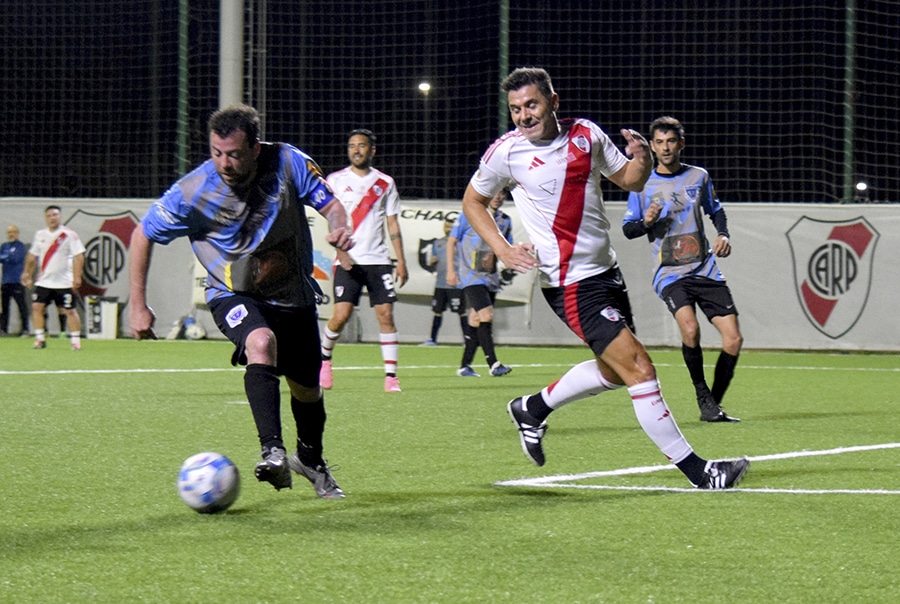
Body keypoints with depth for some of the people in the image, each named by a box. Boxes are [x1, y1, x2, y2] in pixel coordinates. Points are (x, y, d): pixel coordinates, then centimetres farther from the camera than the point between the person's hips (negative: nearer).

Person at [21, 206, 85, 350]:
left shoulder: (70, 235, -7)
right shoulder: (40, 235, 8)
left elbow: (78, 256, -11)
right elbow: (32, 256, 19)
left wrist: (77, 277, -19)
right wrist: (28, 273, 16)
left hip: (64, 282, -4)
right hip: (44, 281, 4)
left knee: (70, 311, -2)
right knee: (36, 306, -5)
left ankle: (76, 341, 6)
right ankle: (40, 339, 4)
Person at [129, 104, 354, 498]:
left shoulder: (288, 163, -19)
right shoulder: (192, 192, -22)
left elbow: (330, 204, -8)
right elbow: (143, 235, -9)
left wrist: (339, 227, -32)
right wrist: (138, 306, -10)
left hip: (294, 295, 3)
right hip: (233, 294, -3)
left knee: (307, 390, 14)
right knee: (261, 343, -36)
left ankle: (310, 460, 44)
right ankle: (273, 453, -41)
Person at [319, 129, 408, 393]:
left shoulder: (385, 183, 11)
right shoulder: (336, 180, 5)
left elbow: (392, 224, 12)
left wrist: (401, 261, 6)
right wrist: (340, 250, -14)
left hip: (378, 260, 2)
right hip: (348, 261, -2)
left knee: (386, 314, -7)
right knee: (341, 315, -10)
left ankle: (391, 375, -4)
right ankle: (324, 358, 17)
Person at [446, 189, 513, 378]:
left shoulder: (505, 220, 11)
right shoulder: (469, 215, -4)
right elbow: (452, 241, 1)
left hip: (491, 278, 6)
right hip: (471, 276, -6)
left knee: (476, 320, 8)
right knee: (486, 315, -19)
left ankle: (465, 366, 14)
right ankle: (493, 364, -19)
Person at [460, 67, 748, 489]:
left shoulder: (587, 134, 2)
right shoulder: (505, 152, -8)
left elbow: (629, 181, 14)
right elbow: (472, 201, 7)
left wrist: (641, 159, -8)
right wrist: (502, 250, -5)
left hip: (606, 272, 7)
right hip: (571, 286, -7)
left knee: (613, 372, 20)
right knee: (640, 369, -13)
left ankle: (532, 409, 38)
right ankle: (696, 470, -7)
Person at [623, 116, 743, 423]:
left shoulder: (699, 176, 8)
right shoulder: (642, 184, 2)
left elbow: (715, 210, 25)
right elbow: (627, 228, 7)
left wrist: (723, 235, 6)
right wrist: (646, 222, -14)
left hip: (705, 269, 3)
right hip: (669, 273, -3)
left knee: (733, 339, -6)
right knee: (690, 328, -29)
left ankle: (714, 404, 12)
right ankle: (703, 399, -11)